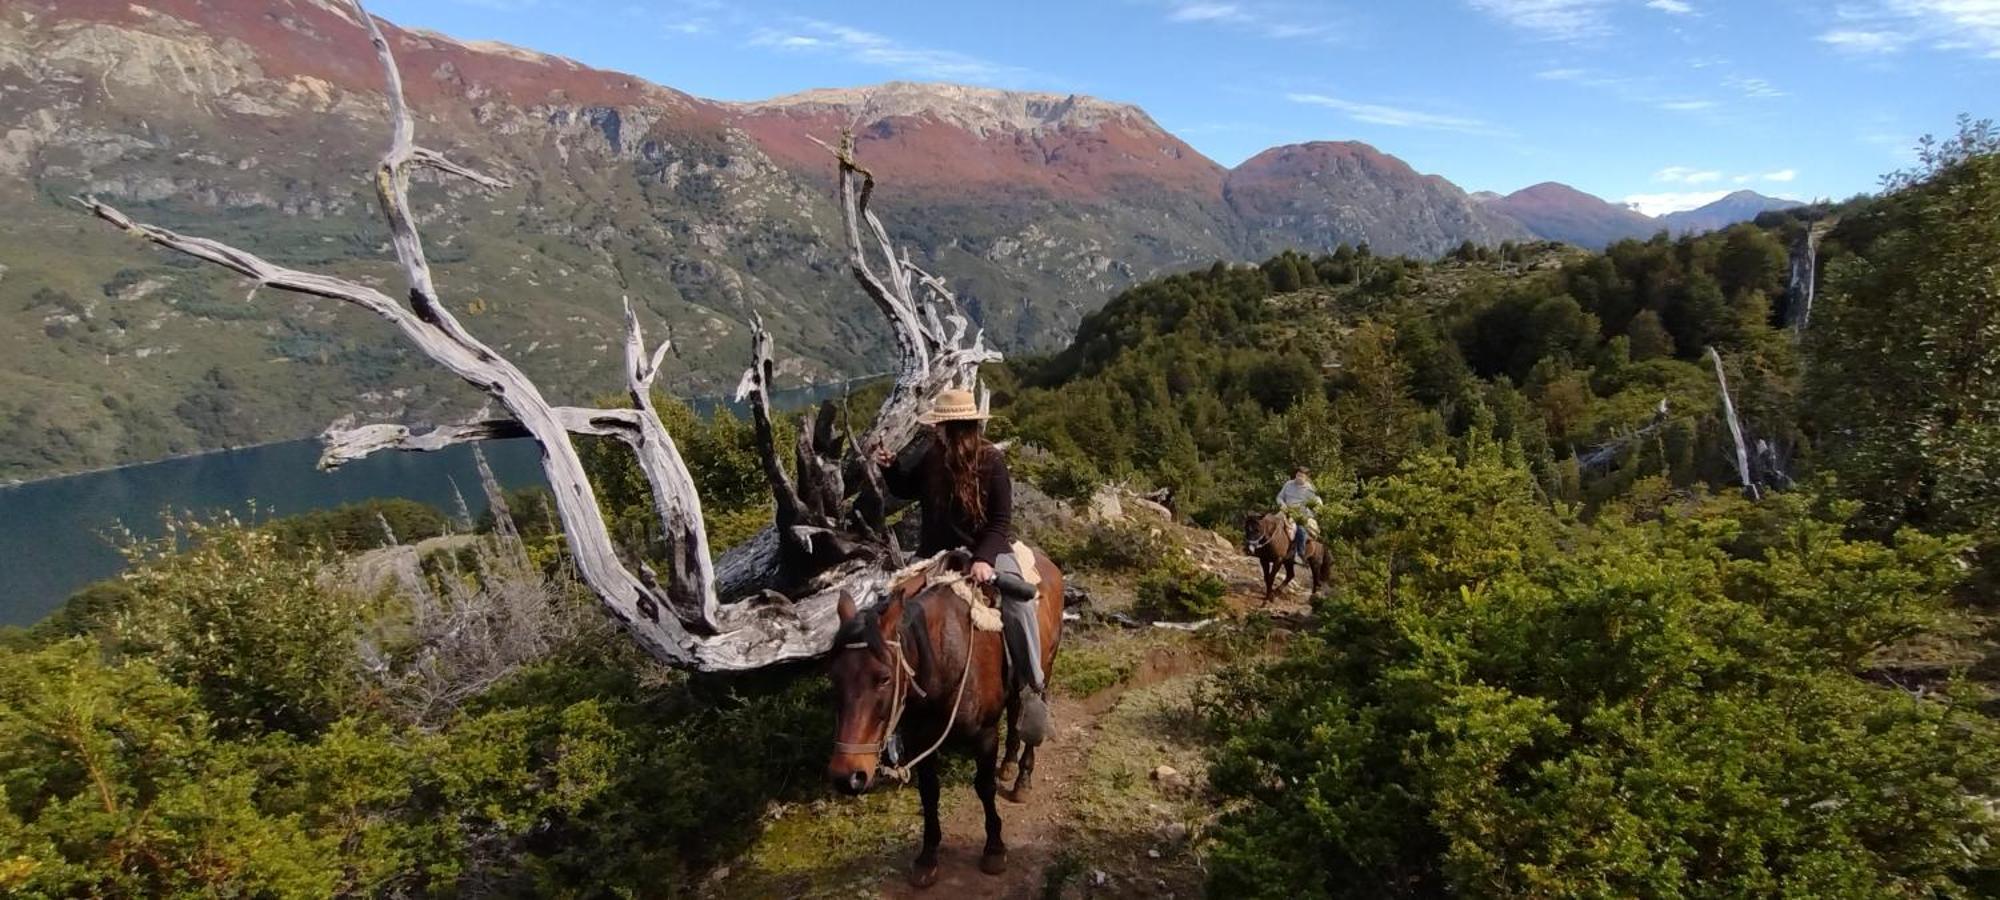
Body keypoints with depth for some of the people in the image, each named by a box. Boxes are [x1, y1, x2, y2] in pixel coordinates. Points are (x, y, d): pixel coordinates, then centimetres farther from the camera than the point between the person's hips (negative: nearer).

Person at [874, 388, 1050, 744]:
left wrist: (985, 559, -28)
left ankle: (1033, 690, -24)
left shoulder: (991, 461, -13)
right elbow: (907, 491, 17)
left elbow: (1001, 521, -13)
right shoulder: (928, 456, -2)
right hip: (937, 553, 5)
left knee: (1017, 598, -31)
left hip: (986, 549, -5)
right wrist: (890, 467, -2)